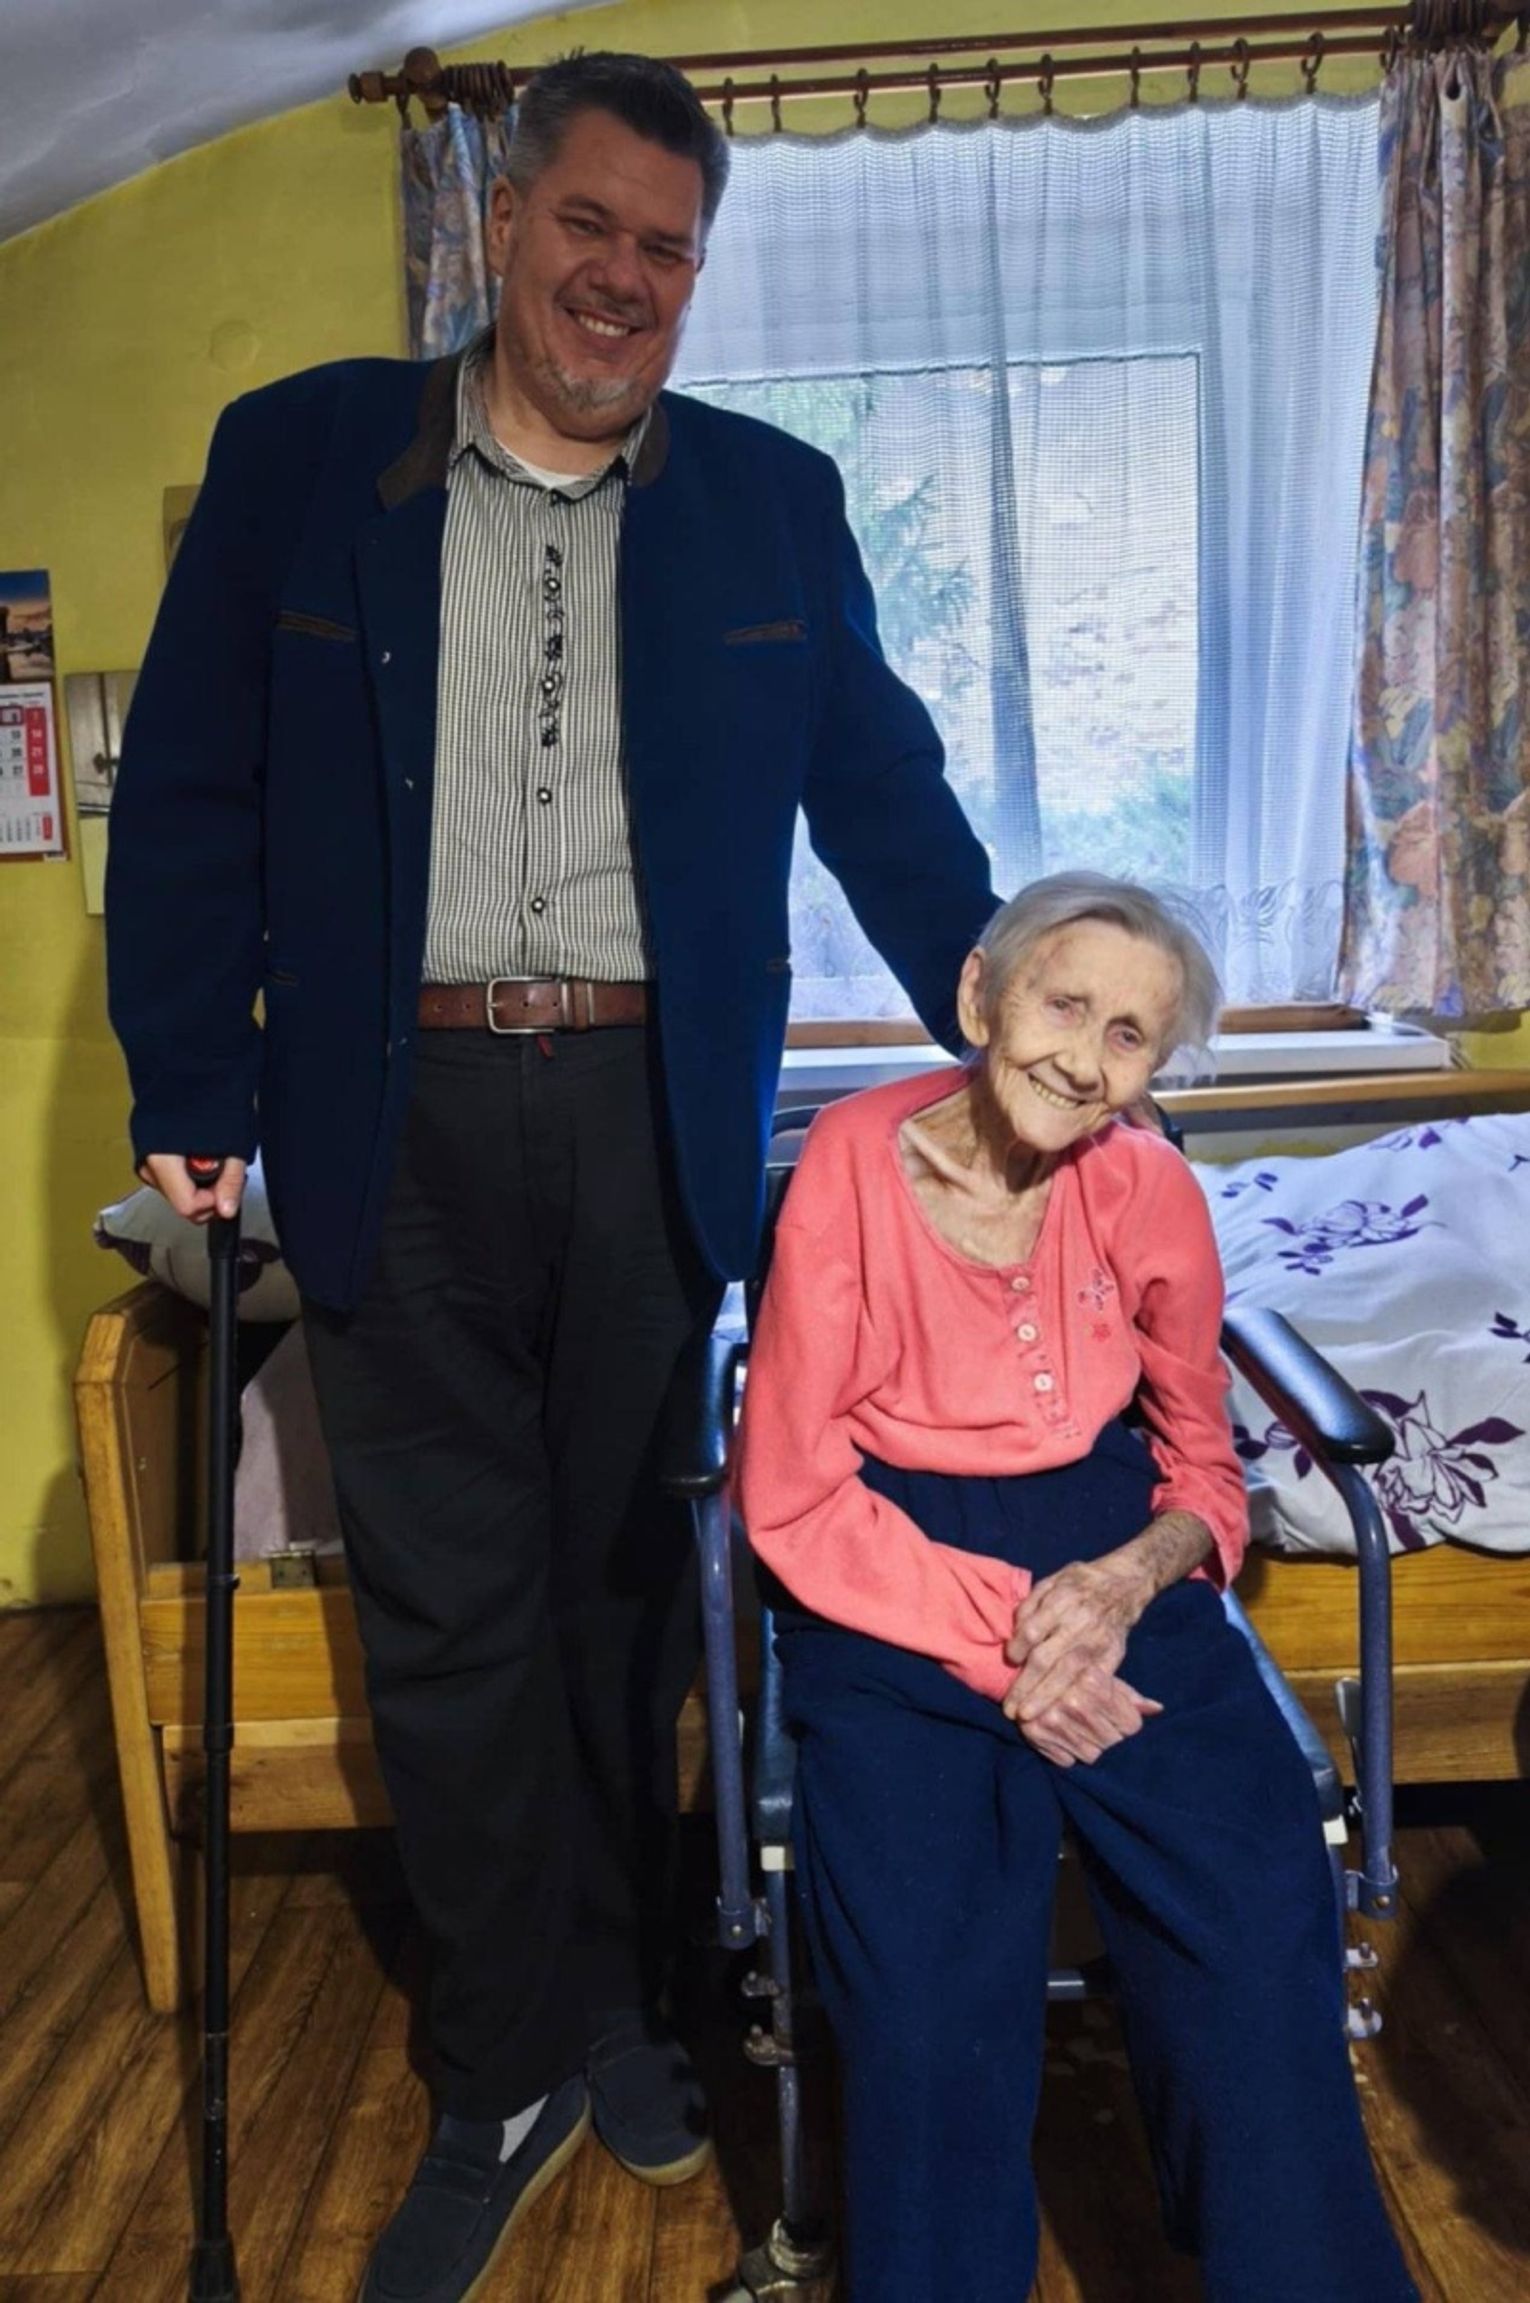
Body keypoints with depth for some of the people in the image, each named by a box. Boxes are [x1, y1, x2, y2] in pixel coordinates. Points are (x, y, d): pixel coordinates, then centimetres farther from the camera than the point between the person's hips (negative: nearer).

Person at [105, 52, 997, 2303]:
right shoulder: (297, 456, 4)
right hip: (402, 1125, 0)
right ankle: (505, 2071, 27)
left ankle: (615, 2003, 36)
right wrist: (192, 1098, -4)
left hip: (654, 1121, 1)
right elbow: (188, 793, 2)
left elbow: (880, 785, 10)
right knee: (447, 1611, 6)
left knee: (626, 1589, 13)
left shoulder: (771, 498, 9)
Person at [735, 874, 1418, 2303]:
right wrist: (991, 1632, -17)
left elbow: (1202, 1464, 10)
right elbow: (792, 1495, -7)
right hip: (897, 1591, -2)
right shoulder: (853, 1165, -9)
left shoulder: (1147, 1185, 0)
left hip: (1117, 1572, 3)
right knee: (931, 1994, -22)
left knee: (1263, 1941, -18)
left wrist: (1124, 1582, -11)